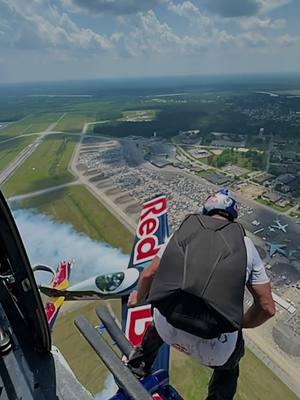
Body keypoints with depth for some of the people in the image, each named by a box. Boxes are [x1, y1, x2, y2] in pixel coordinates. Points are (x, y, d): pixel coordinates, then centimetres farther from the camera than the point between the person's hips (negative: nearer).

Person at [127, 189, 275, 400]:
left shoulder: (185, 229, 9)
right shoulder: (245, 244, 8)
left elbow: (149, 274, 16)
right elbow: (267, 307, 10)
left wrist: (139, 297, 36)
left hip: (168, 329, 2)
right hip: (214, 347, -1)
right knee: (228, 368, 36)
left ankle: (139, 365, 54)